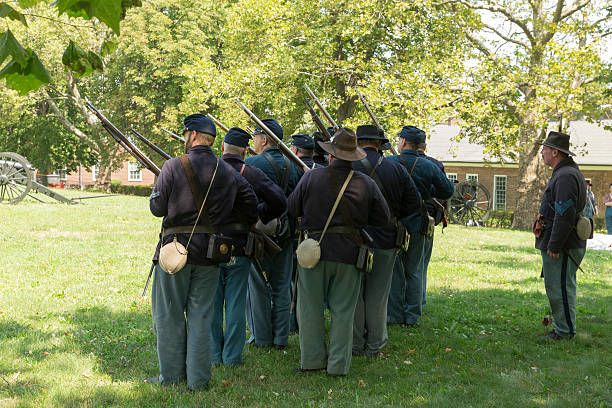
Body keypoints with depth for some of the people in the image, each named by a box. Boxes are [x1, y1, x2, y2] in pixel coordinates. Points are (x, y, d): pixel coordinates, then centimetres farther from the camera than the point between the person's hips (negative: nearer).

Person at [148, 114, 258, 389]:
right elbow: (250, 202, 8)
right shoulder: (229, 172, 4)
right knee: (201, 315, 10)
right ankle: (198, 378, 12)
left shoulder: (173, 166, -9)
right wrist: (251, 226, 27)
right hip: (209, 252, 4)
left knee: (169, 314, 9)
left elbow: (157, 208, -7)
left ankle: (171, 374, 16)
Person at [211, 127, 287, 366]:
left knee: (212, 303, 11)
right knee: (236, 304, 8)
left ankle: (213, 355, 16)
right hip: (240, 250, 0)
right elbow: (280, 202, -6)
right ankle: (232, 356, 13)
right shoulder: (253, 174, -5)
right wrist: (259, 216, 9)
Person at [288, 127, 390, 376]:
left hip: (314, 251, -1)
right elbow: (383, 219, 5)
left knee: (311, 307, 11)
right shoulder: (366, 184, -1)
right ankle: (338, 365, 12)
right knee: (343, 311, 8)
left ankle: (312, 359, 17)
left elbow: (292, 209, 2)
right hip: (348, 253, 1)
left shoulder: (311, 177, -6)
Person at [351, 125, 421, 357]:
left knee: (353, 293, 8)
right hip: (386, 240, 2)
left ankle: (354, 345, 14)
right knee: (377, 295, 11)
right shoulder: (396, 169, 0)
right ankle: (374, 346, 17)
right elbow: (415, 203, 4)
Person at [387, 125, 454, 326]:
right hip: (417, 226, 2)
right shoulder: (429, 167, -1)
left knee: (393, 270, 7)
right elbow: (448, 190, 8)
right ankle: (412, 316, 13)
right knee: (414, 272, 12)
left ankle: (394, 315, 9)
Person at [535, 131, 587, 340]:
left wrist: (554, 246, -22)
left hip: (562, 245, -11)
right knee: (557, 286, 16)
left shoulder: (566, 176, -18)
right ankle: (561, 327, 24)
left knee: (560, 288, -5)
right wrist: (542, 219, 10)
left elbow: (565, 215, -23)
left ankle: (565, 330, 2)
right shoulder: (562, 173, 17)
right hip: (555, 243, 11)